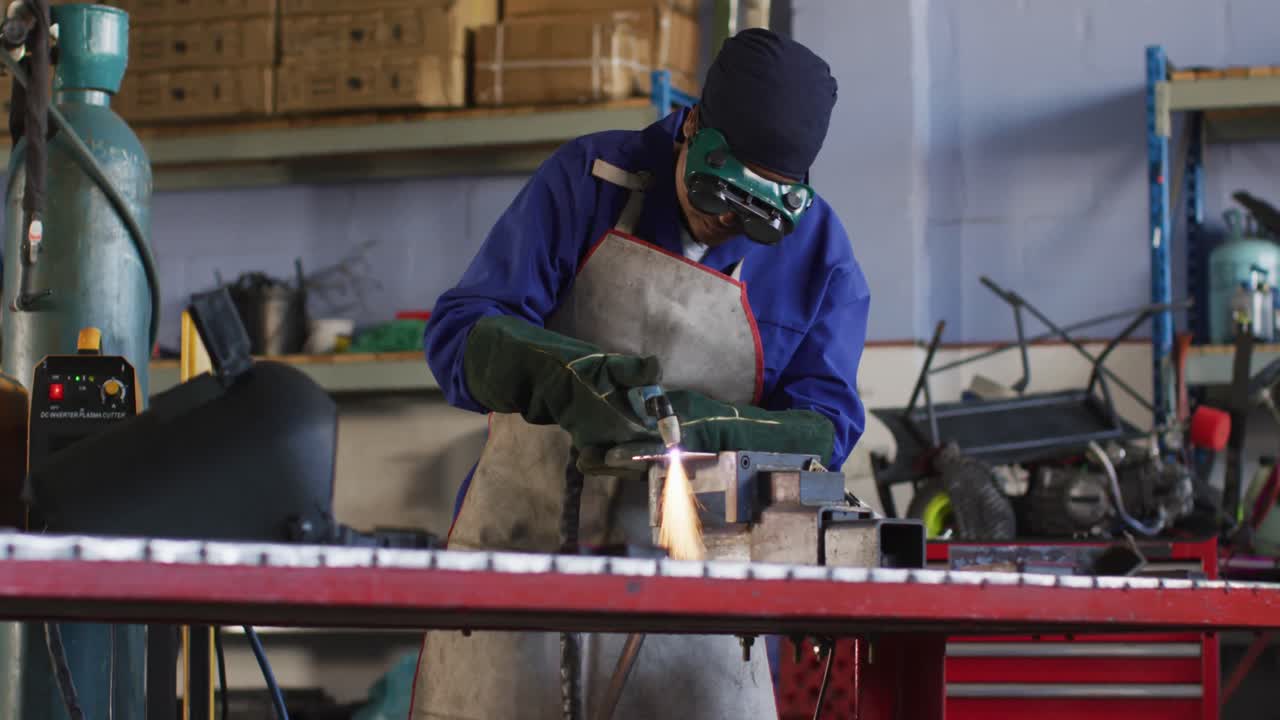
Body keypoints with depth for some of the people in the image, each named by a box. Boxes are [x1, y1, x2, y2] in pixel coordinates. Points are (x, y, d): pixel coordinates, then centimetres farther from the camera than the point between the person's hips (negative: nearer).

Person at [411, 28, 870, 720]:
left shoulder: (820, 257, 0)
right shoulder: (590, 177, -4)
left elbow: (823, 429, -6)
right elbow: (459, 334, -8)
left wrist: (699, 425, -25)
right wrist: (568, 374, -29)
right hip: (524, 538, 0)